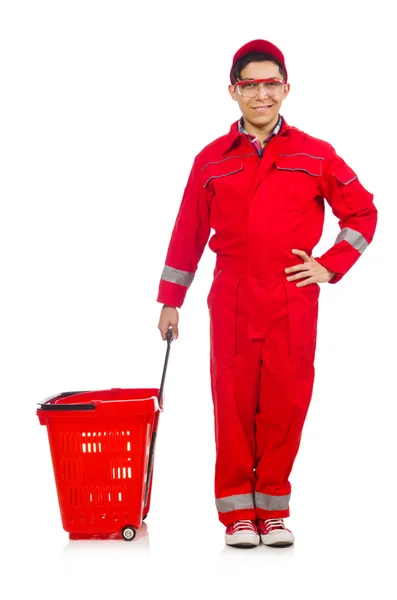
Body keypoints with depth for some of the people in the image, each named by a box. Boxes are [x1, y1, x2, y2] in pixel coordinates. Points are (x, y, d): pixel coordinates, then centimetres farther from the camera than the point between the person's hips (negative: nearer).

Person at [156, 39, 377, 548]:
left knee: (286, 402, 1)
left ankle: (273, 509, 15)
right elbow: (188, 233, 11)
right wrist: (170, 300, 11)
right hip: (232, 297, 0)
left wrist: (331, 266, 3)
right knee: (234, 402, 0)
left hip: (293, 297, 0)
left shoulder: (315, 155, 6)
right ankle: (238, 513, 10)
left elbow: (363, 213, 13)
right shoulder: (212, 160, 7)